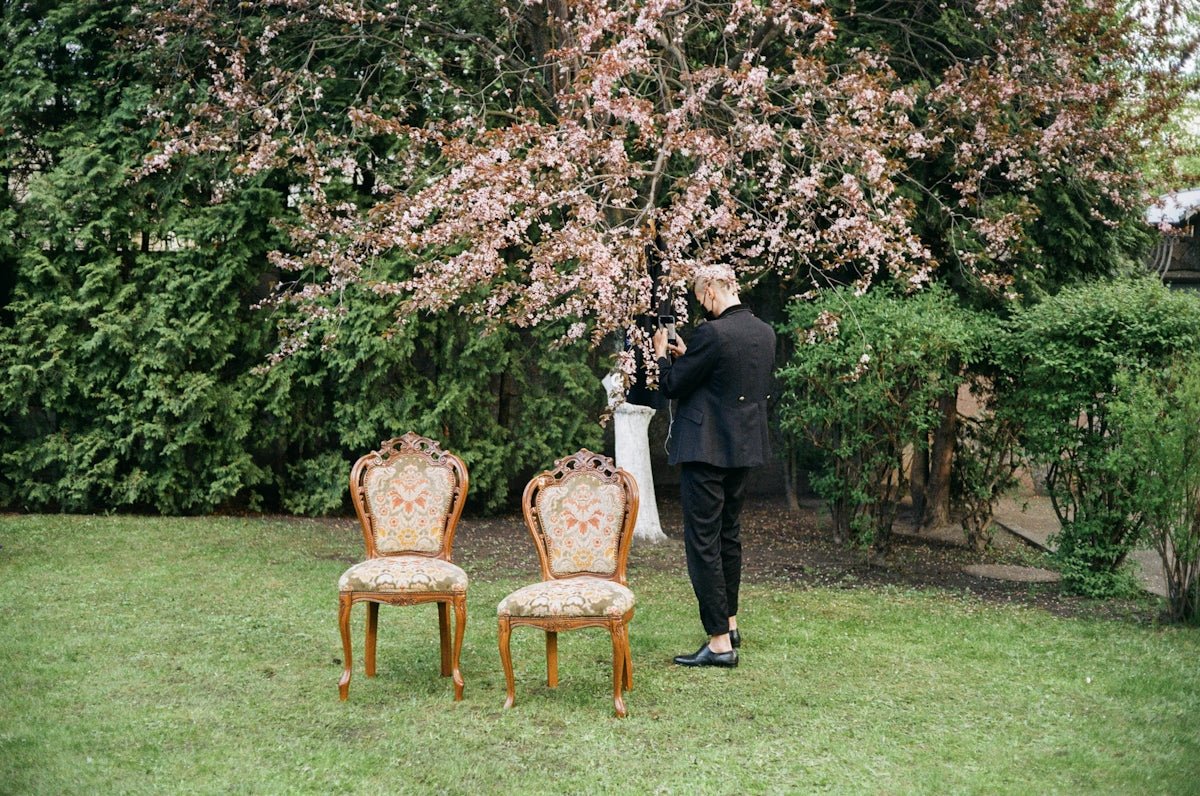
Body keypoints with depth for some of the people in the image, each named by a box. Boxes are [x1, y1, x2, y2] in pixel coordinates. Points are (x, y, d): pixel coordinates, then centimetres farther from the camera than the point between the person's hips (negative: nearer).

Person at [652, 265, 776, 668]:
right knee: (729, 535, 21)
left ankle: (719, 642, -3)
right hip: (744, 449, 9)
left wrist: (662, 355, 7)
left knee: (703, 543, -4)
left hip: (707, 449, -9)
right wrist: (687, 357, 20)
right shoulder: (765, 333, 6)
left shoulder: (712, 333, -19)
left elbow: (673, 387, -12)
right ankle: (729, 622, 33)